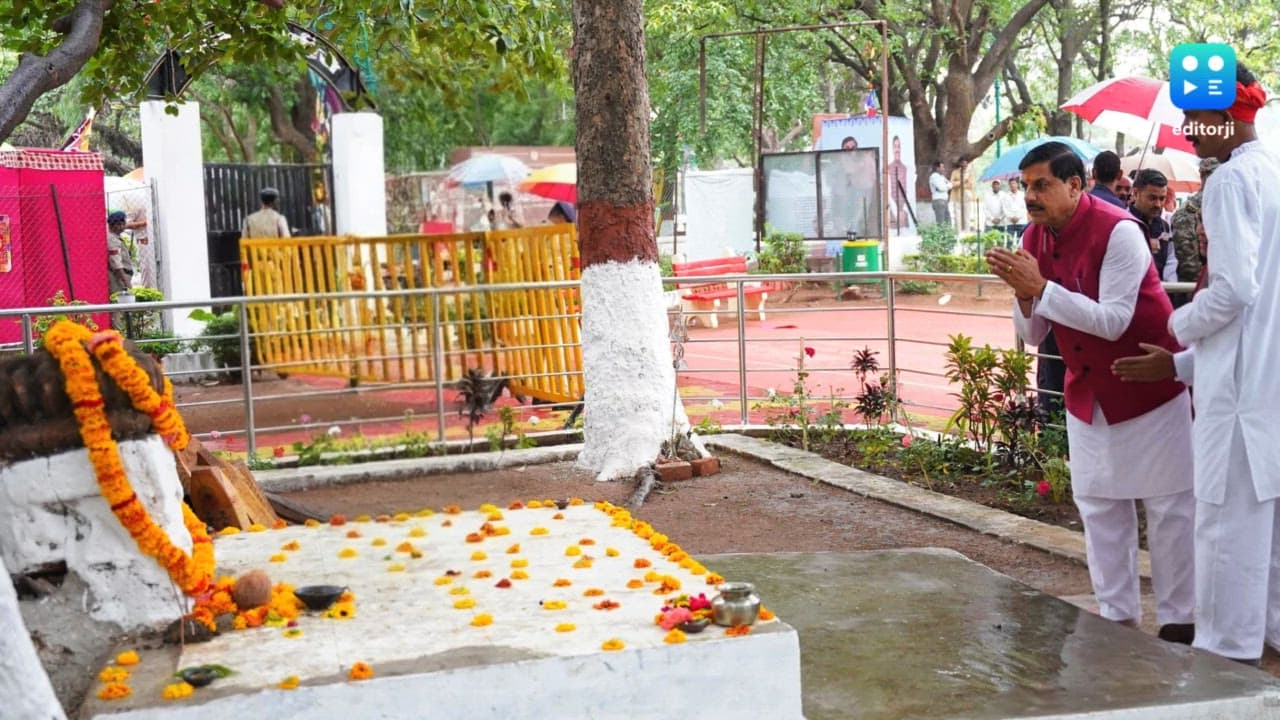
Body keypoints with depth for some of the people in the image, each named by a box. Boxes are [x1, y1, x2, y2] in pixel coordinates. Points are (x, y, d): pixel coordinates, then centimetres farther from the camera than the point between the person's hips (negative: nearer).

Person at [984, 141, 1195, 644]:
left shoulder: (1118, 231, -22)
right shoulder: (1034, 241, -2)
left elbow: (1112, 321, -28)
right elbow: (1033, 335, 1)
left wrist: (1040, 288, -30)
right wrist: (1023, 294, -19)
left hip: (1149, 388, -6)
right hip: (1087, 395, 7)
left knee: (1168, 506, 3)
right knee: (1098, 504, 9)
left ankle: (1178, 620, 13)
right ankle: (1117, 614, 20)